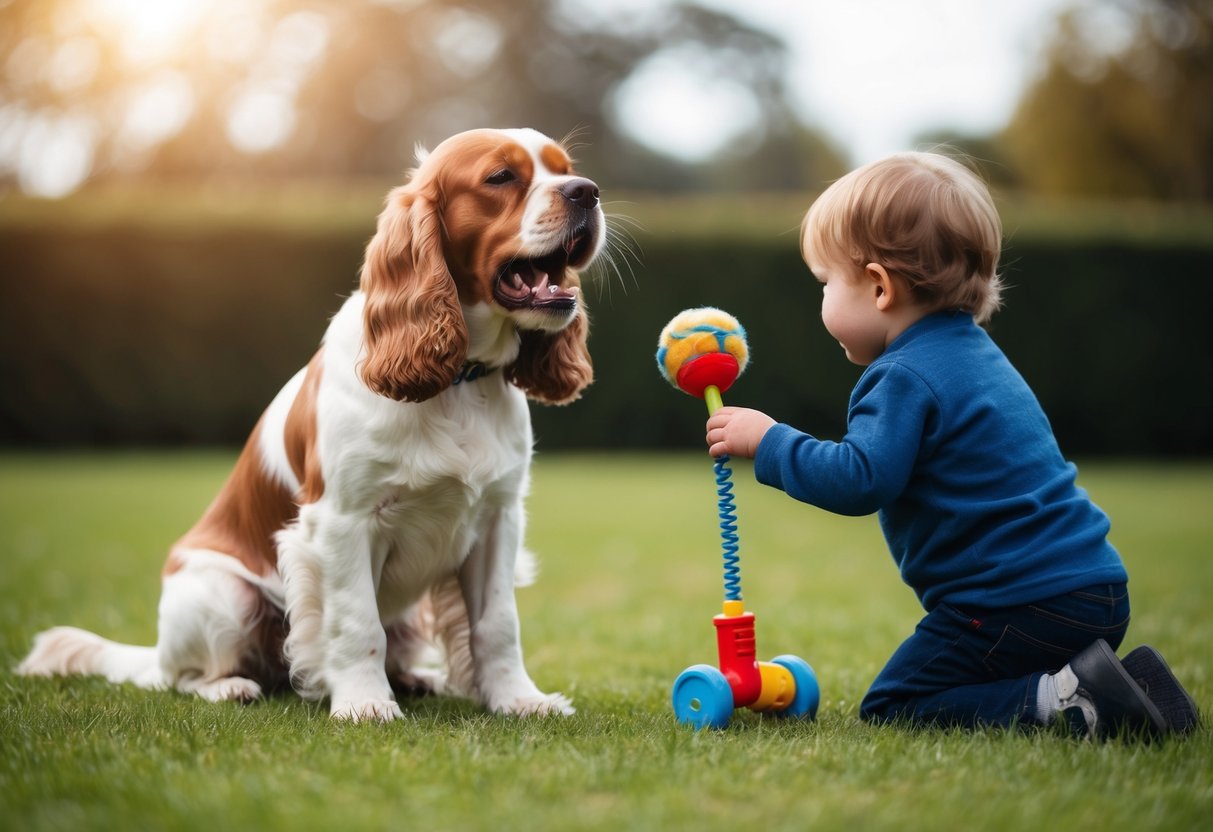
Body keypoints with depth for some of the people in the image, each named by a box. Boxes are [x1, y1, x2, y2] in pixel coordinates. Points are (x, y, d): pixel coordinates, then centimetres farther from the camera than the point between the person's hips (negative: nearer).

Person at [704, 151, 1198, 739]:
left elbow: (860, 481, -23)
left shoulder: (908, 377, -13)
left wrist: (770, 442, -14)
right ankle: (1119, 682, 6)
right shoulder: (973, 352, 18)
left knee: (890, 708, -2)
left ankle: (1067, 702, -17)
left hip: (1022, 608, -9)